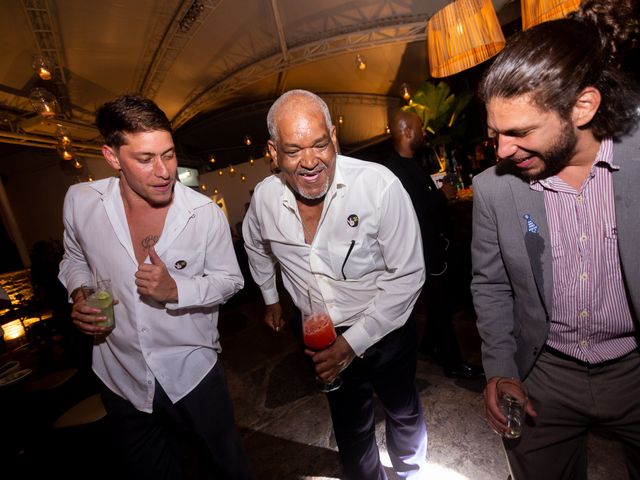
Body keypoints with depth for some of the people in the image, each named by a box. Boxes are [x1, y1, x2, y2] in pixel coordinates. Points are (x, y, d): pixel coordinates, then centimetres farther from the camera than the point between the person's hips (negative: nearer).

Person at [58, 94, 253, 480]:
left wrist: (176, 290, -26)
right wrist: (79, 295, -10)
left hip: (193, 372, -2)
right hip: (121, 375, 3)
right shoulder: (81, 202, -10)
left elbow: (230, 279, -9)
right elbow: (75, 257, 9)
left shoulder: (206, 213, -19)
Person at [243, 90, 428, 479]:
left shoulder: (380, 185, -27)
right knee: (351, 427, 25)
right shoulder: (264, 197, -13)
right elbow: (256, 246, 10)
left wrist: (353, 342, -22)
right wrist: (271, 298, 20)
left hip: (385, 331, -1)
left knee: (404, 413, 27)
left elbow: (407, 276, -21)